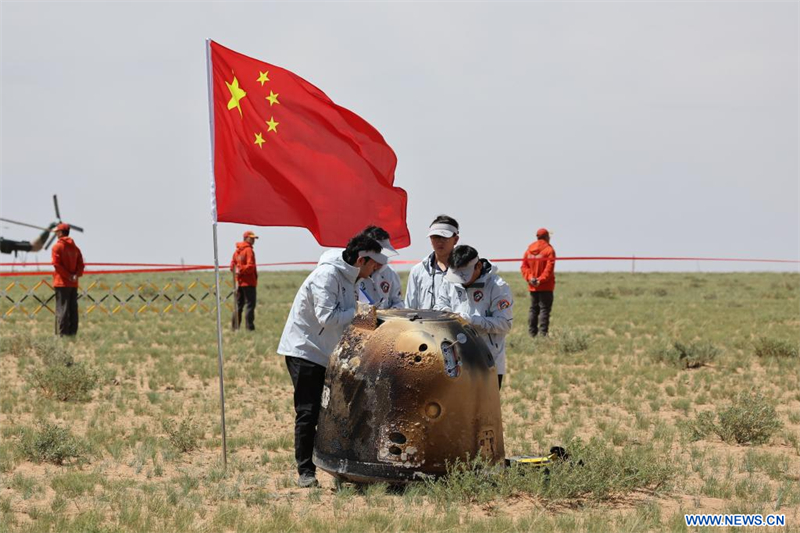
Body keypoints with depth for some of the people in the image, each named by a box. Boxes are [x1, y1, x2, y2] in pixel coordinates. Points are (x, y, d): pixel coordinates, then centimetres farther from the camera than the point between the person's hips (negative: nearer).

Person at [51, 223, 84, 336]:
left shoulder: (57, 246, -6)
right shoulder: (75, 247, 13)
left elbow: (57, 264, -14)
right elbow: (81, 264, 5)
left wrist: (68, 276, -12)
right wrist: (76, 275, -6)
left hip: (62, 282, -6)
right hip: (74, 284, 6)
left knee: (62, 309, -6)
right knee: (73, 309, 8)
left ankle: (62, 333, -10)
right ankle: (72, 332, 9)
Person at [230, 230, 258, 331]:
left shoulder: (237, 251, 13)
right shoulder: (249, 250, -12)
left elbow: (232, 266, 15)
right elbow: (250, 266, -21)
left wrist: (238, 270, 4)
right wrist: (241, 270, -10)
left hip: (239, 282, 8)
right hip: (249, 282, -8)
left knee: (239, 305, 13)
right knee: (250, 304, -5)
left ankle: (235, 326, 13)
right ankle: (249, 326, -9)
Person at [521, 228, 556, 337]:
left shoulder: (529, 250, 8)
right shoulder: (549, 250, -8)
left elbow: (524, 266, 3)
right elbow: (549, 268, -17)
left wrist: (529, 278, -5)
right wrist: (541, 280, -16)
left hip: (532, 286, 5)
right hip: (546, 286, -5)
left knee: (533, 309, 12)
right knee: (544, 309, -4)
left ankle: (532, 333, 11)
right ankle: (543, 333, -11)